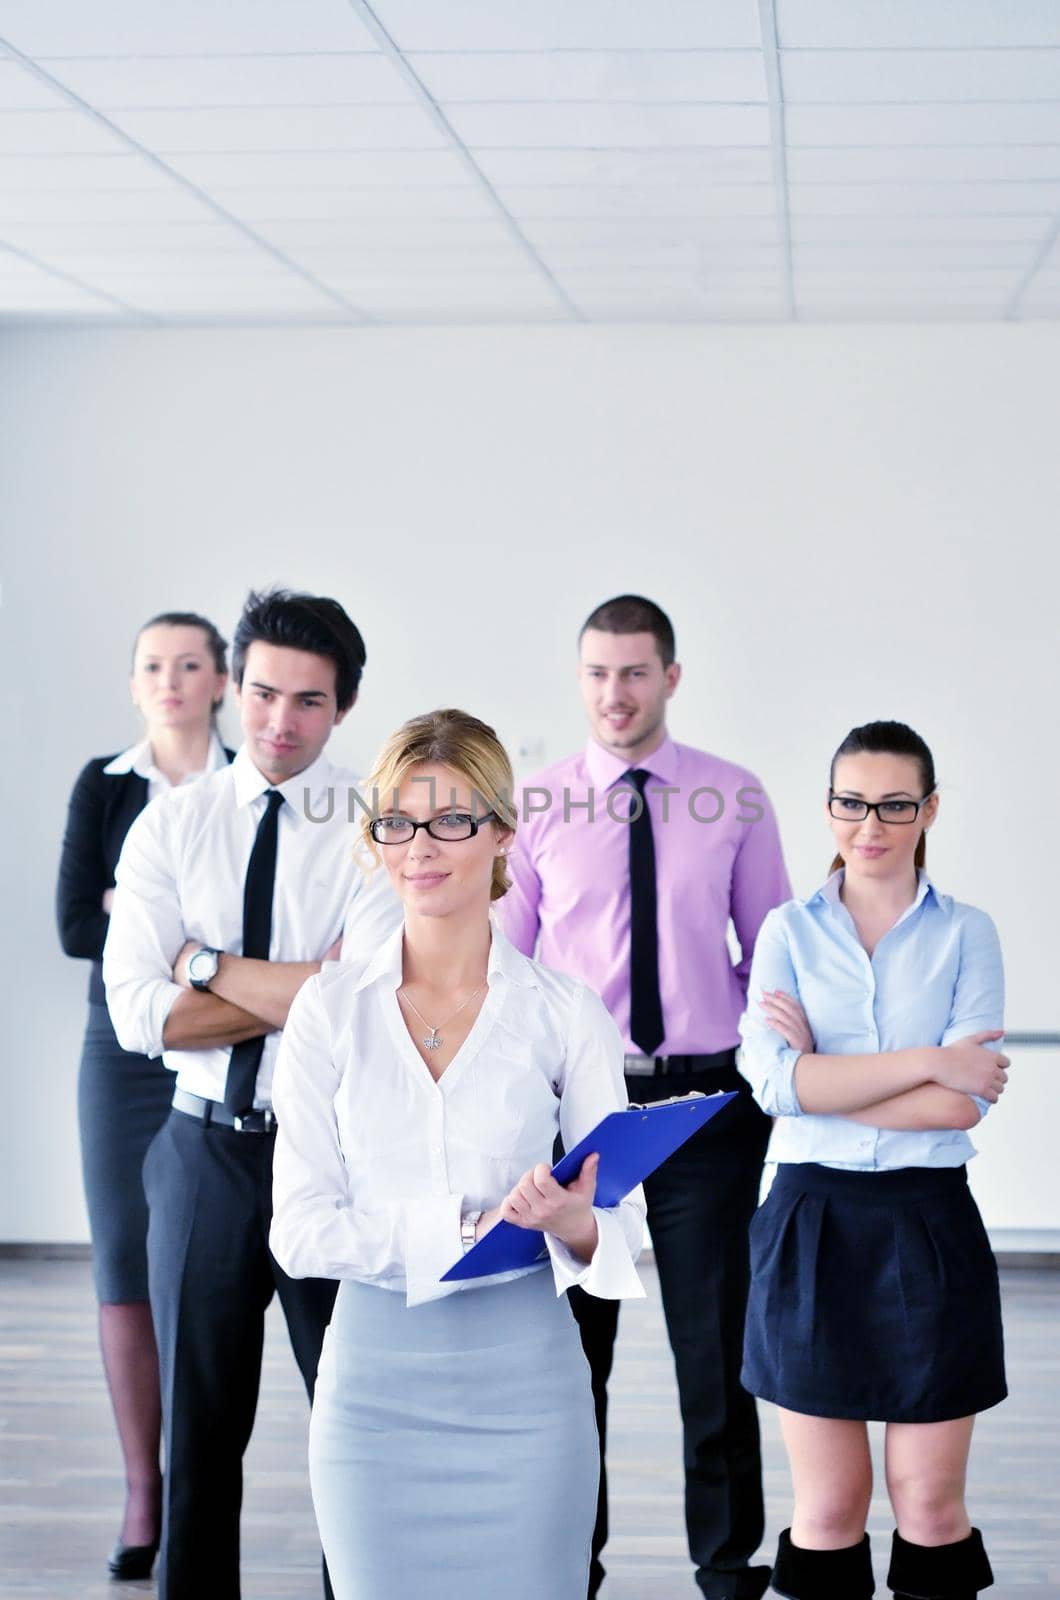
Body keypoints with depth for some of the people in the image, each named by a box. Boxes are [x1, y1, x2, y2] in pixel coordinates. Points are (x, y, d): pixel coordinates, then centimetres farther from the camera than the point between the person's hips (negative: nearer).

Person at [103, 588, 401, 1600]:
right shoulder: (169, 828, 2)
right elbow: (140, 1013, -9)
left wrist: (214, 966, -12)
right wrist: (306, 993, -15)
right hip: (205, 1147, 3)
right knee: (197, 1427, 14)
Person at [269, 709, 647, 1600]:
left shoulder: (568, 1014, -1)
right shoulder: (330, 1012, 1)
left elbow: (622, 1223, 1)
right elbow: (301, 1230, -4)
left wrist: (572, 1222, -22)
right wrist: (474, 1226, -16)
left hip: (525, 1385, 0)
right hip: (374, 1382, 1)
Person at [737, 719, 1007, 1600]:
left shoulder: (966, 934, 2)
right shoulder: (789, 930, 5)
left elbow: (963, 1103, -10)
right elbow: (774, 1080, -11)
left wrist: (823, 1076, -11)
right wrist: (925, 1062, -15)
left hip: (930, 1225, 0)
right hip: (813, 1222, 1)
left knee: (931, 1501, 3)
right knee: (829, 1503, 5)